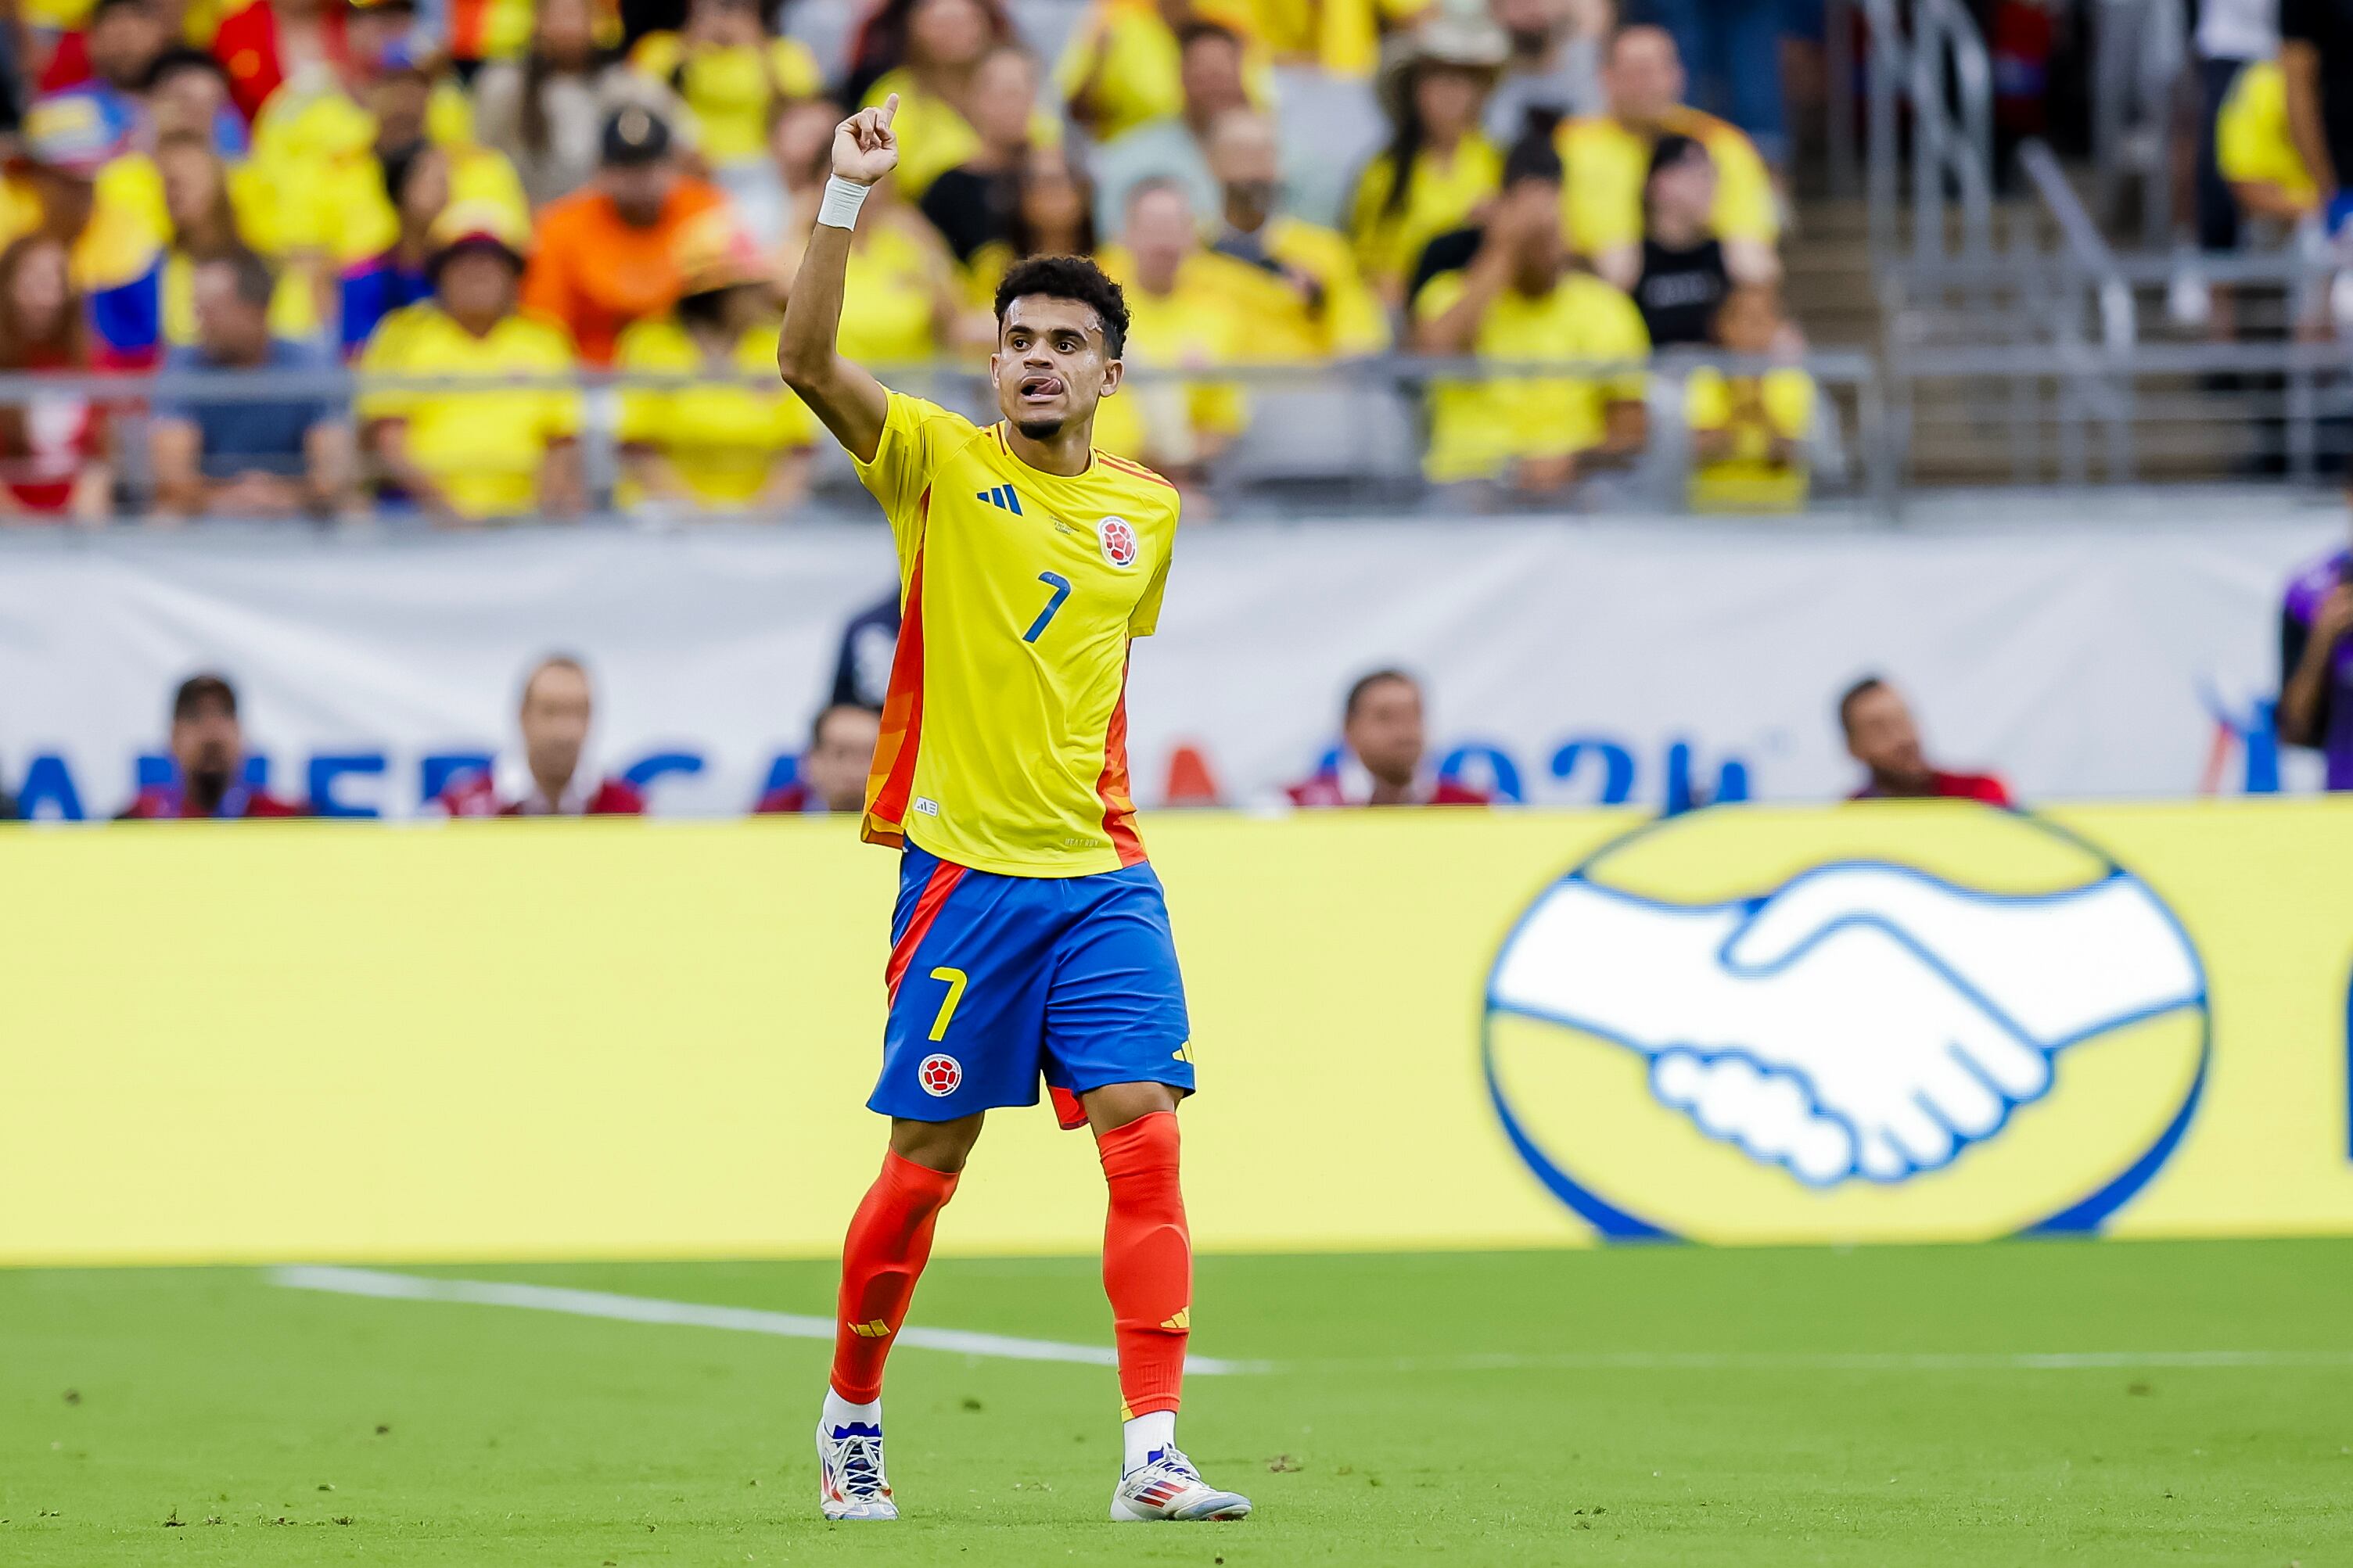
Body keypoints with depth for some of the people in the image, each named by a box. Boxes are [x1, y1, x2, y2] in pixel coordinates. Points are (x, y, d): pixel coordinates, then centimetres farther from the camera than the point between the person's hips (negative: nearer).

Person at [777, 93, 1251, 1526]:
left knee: (1145, 1133, -11)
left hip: (1101, 880, 3)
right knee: (925, 1164, 2)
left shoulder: (1147, 513, 10)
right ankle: (851, 1426, 22)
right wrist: (850, 195, -26)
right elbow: (807, 360, -18)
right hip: (964, 870, -3)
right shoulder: (942, 466, -2)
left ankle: (1154, 1455, -14)